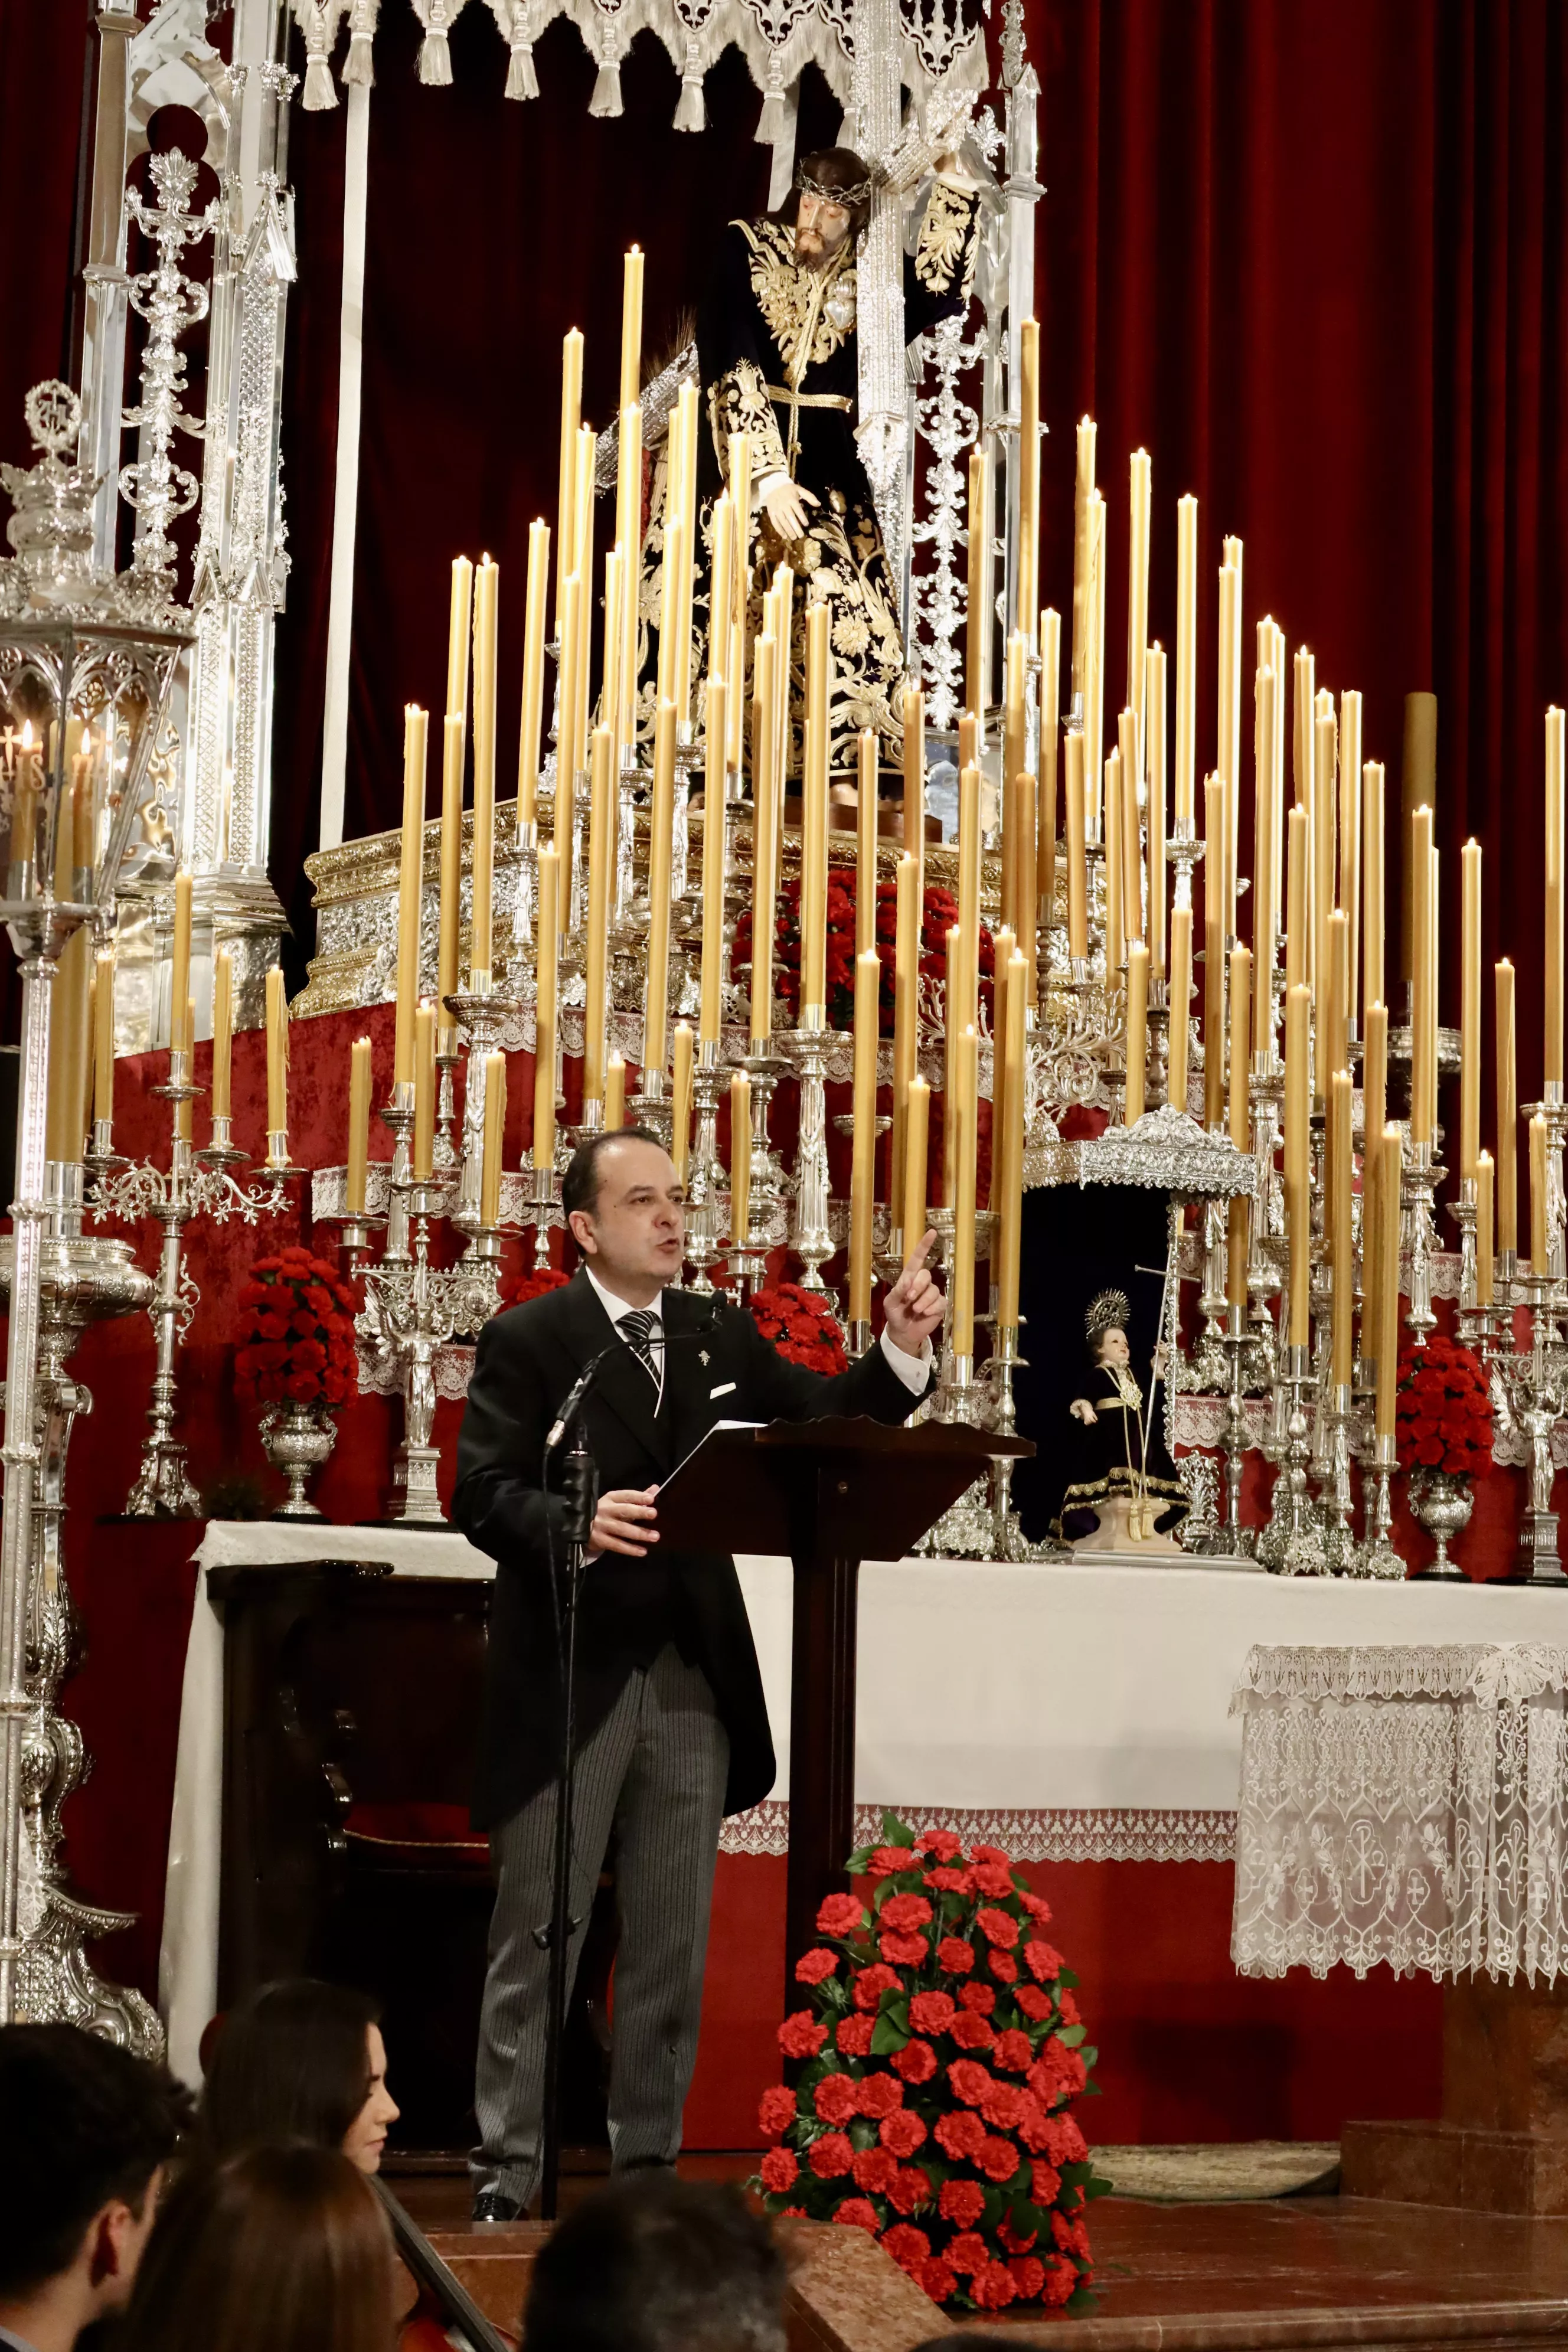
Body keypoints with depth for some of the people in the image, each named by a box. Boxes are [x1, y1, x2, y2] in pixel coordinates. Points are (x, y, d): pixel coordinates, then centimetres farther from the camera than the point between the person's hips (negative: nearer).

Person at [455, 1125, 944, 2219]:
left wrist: (903, 1347, -8)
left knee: (672, 1951, 10)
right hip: (571, 1677, -5)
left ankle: (648, 2169, 20)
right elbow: (482, 1492, -13)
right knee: (537, 1944, 2)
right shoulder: (527, 1340, -4)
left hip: (693, 1677, 5)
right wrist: (577, 1522, -31)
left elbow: (826, 1423, 8)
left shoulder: (722, 1334, 11)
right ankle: (506, 2184, 8)